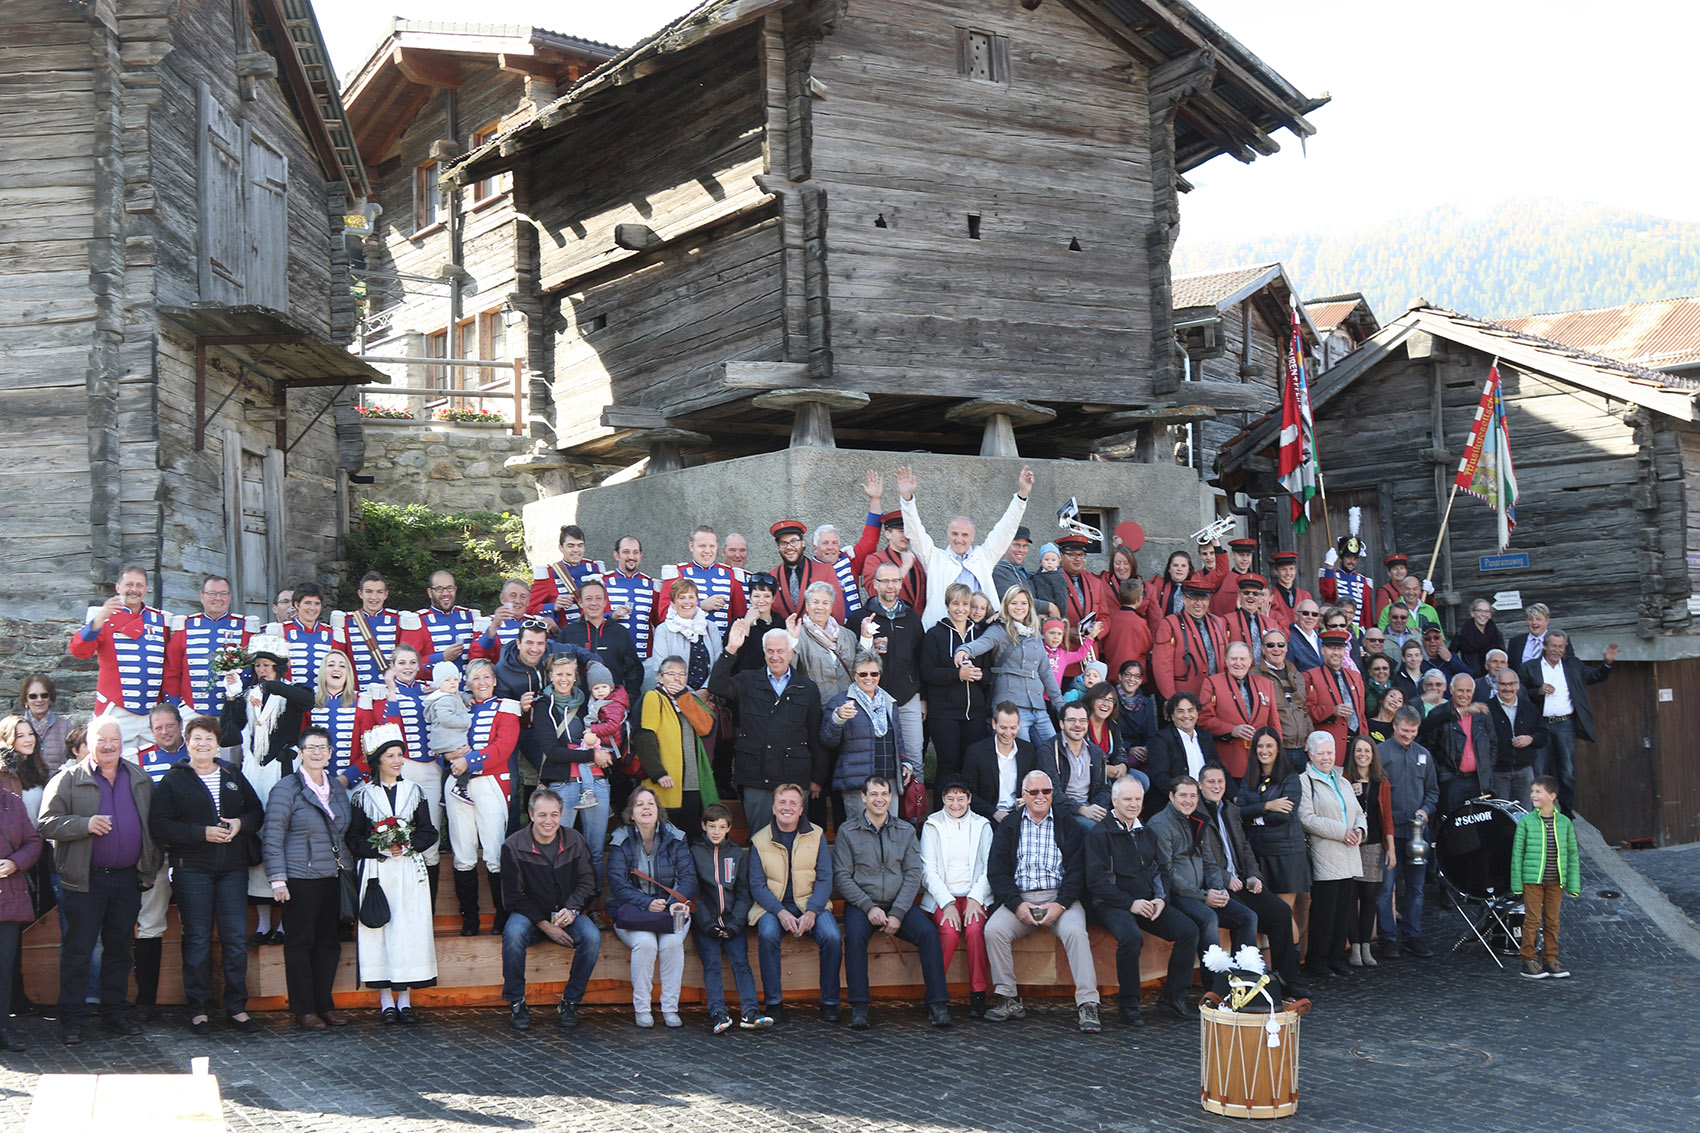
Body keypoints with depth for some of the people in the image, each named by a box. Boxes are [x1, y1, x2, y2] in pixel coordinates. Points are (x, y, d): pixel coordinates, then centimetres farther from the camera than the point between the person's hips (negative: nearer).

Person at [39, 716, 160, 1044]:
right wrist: (86, 825, -22)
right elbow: (47, 823, -8)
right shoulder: (68, 779, -1)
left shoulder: (140, 780, 11)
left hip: (127, 879, 4)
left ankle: (115, 1013, 20)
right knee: (77, 951, -1)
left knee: (119, 949, 11)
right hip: (85, 881, -4)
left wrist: (149, 870, 9)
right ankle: (72, 1019, 6)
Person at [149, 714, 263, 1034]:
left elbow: (256, 810, 17)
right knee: (197, 939, 1)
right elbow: (159, 825, -7)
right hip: (192, 869, -3)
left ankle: (237, 1007, 10)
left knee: (237, 938, 2)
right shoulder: (173, 780, 2)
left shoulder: (233, 776, 14)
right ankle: (199, 1010, 10)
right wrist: (202, 833, -16)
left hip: (233, 867, 3)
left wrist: (242, 824, -5)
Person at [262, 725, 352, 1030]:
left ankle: (325, 1004, 18)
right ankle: (303, 1009, 8)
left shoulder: (337, 788, 13)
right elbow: (273, 836, -8)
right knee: (300, 943, 1)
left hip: (332, 877, 6)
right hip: (300, 879, -6)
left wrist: (348, 866, 13)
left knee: (329, 942, 9)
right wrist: (277, 879, -14)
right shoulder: (286, 788, -5)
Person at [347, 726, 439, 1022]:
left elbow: (429, 832, 8)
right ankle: (386, 1001, 4)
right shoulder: (362, 795, 4)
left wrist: (408, 844, -10)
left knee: (409, 929, -2)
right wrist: (381, 848, -14)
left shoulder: (414, 791, 11)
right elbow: (354, 839, 0)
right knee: (380, 928, -4)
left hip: (410, 872, 2)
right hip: (377, 872, -2)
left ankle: (405, 1000, 4)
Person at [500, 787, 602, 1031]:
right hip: (529, 915, -2)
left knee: (592, 937, -27)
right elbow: (513, 897, -8)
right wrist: (545, 925, -17)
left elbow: (587, 883, 5)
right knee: (513, 934, -35)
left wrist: (572, 909, -16)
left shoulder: (575, 841, 1)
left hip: (565, 915, 2)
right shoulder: (513, 846, -8)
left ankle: (570, 1001, -12)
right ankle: (516, 1003, -20)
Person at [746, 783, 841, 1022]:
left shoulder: (816, 836, 5)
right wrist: (781, 913, -18)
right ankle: (772, 1002, -19)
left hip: (811, 904, 1)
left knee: (833, 937, -27)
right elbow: (757, 885, -2)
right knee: (768, 935, -33)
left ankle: (830, 1002, -11)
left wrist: (811, 912, -16)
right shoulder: (759, 840, 3)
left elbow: (825, 880, 1)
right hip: (773, 906, -1)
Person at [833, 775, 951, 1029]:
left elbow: (913, 875, 3)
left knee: (929, 932, -24)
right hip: (861, 904, -2)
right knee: (855, 934, -34)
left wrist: (897, 913, -11)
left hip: (898, 903, 2)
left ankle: (937, 1003, -19)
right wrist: (869, 907, -14)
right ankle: (858, 1007, -29)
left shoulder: (906, 831, 10)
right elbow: (841, 877, -1)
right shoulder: (847, 832, 4)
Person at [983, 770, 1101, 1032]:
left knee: (1075, 931, -31)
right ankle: (1009, 999, -16)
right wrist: (1017, 905, -11)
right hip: (1019, 898, 1)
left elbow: (1077, 871, 3)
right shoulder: (1008, 826, 13)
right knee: (993, 929, -26)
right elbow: (996, 872, 5)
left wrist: (1060, 904, -14)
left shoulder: (1068, 826, 11)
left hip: (1060, 897, -1)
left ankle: (1087, 1004, -29)